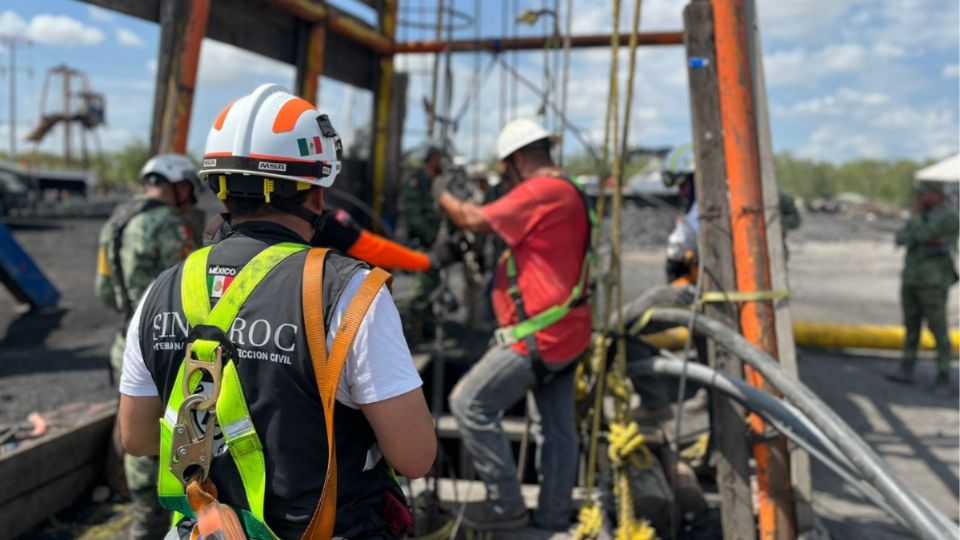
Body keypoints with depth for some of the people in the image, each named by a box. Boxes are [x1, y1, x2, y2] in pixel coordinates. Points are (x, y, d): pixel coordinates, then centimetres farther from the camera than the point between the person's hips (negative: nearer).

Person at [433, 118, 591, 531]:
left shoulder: (540, 191, -17)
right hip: (565, 334, 10)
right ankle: (553, 520, 24)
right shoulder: (570, 192, 15)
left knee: (470, 404, -2)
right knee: (559, 430, 14)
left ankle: (507, 506, 6)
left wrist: (442, 196, 2)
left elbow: (476, 221, -15)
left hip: (539, 336, -10)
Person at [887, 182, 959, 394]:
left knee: (938, 330, -3)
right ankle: (906, 371, 16)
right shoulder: (923, 215, 14)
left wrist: (915, 214, -9)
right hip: (912, 279, 8)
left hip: (933, 282, -8)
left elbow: (922, 235, -24)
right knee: (911, 327, 10)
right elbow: (901, 238, 6)